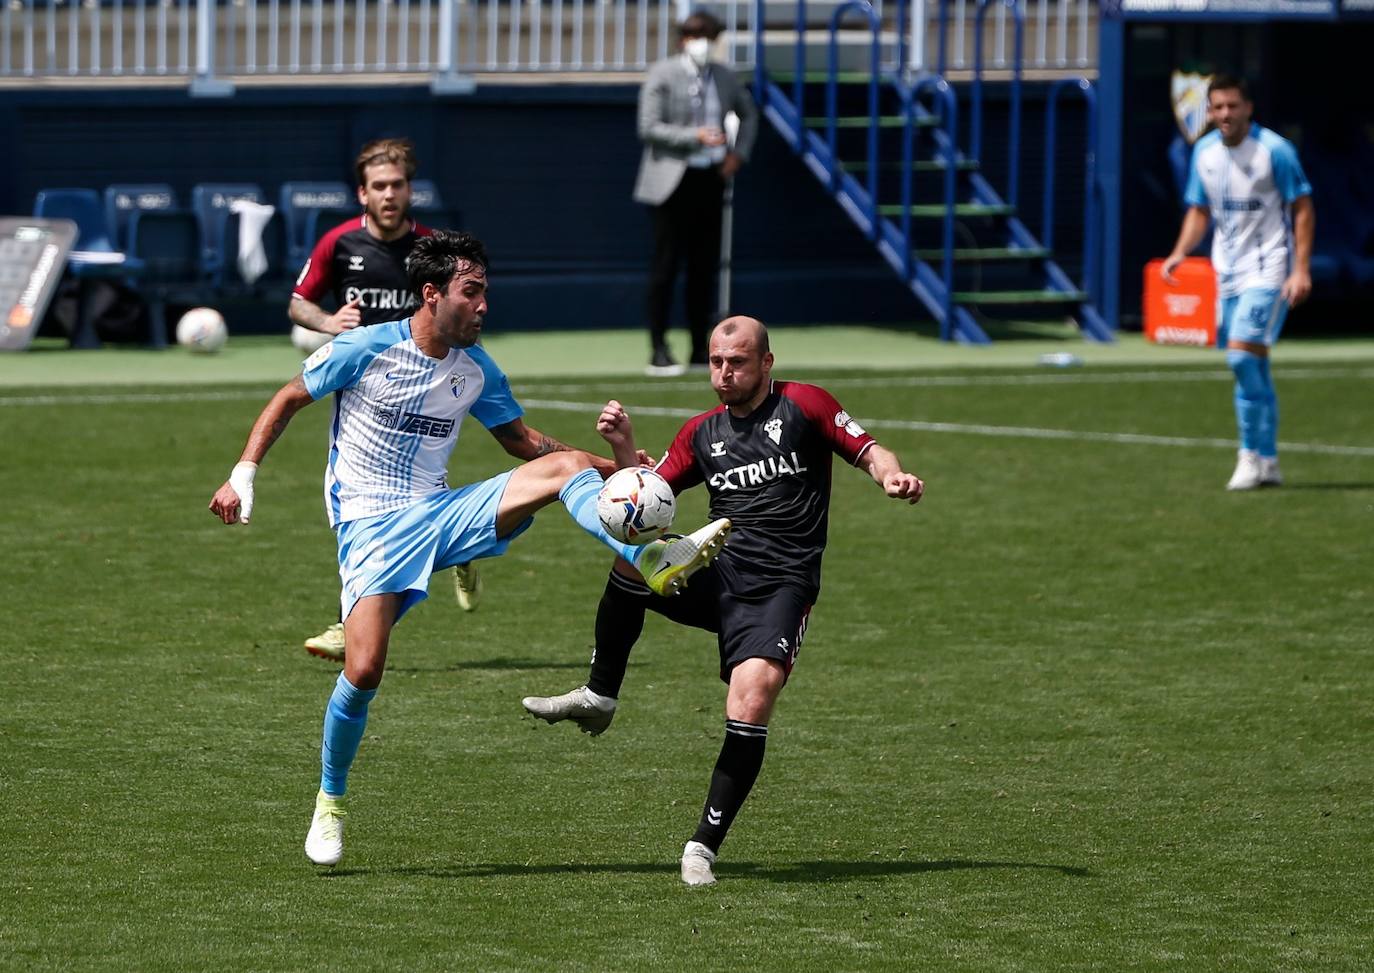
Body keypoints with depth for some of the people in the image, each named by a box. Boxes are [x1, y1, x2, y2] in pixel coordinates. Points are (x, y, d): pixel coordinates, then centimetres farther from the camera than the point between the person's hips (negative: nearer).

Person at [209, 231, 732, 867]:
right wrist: (243, 473, -7)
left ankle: (653, 562, -35)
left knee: (566, 466, -16)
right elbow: (288, 401, 2)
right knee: (364, 670, -20)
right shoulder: (366, 349, -8)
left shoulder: (475, 370, 6)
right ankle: (330, 803, 4)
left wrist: (615, 468, 5)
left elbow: (527, 440, 16)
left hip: (440, 515, 4)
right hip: (372, 523, -4)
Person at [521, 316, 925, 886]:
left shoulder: (804, 406, 5)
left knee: (751, 700, -24)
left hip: (780, 587, -4)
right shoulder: (702, 433, 18)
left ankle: (706, 844, -16)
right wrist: (624, 449, 2)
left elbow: (868, 452, 4)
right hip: (717, 576, 4)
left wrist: (893, 477, -18)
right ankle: (598, 698, -10)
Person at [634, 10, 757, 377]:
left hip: (710, 180, 5)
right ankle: (658, 350, 0)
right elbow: (648, 128, -11)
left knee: (705, 266, 7)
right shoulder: (662, 74, -5)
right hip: (672, 181, -5)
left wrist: (739, 153, 11)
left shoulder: (723, 77, 10)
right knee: (666, 265, -4)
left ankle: (700, 349, 14)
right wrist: (695, 137, -19)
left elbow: (749, 114, 27)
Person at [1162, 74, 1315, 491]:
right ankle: (1268, 463, 15)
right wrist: (1180, 252, -1)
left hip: (1267, 271, -6)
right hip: (1228, 270, 6)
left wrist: (1301, 269, -14)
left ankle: (1251, 455, -11)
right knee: (1253, 369, 8)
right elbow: (1199, 211, 17)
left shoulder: (1275, 150, -10)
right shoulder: (1204, 152, 7)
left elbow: (1303, 209, -7)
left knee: (1243, 355, -20)